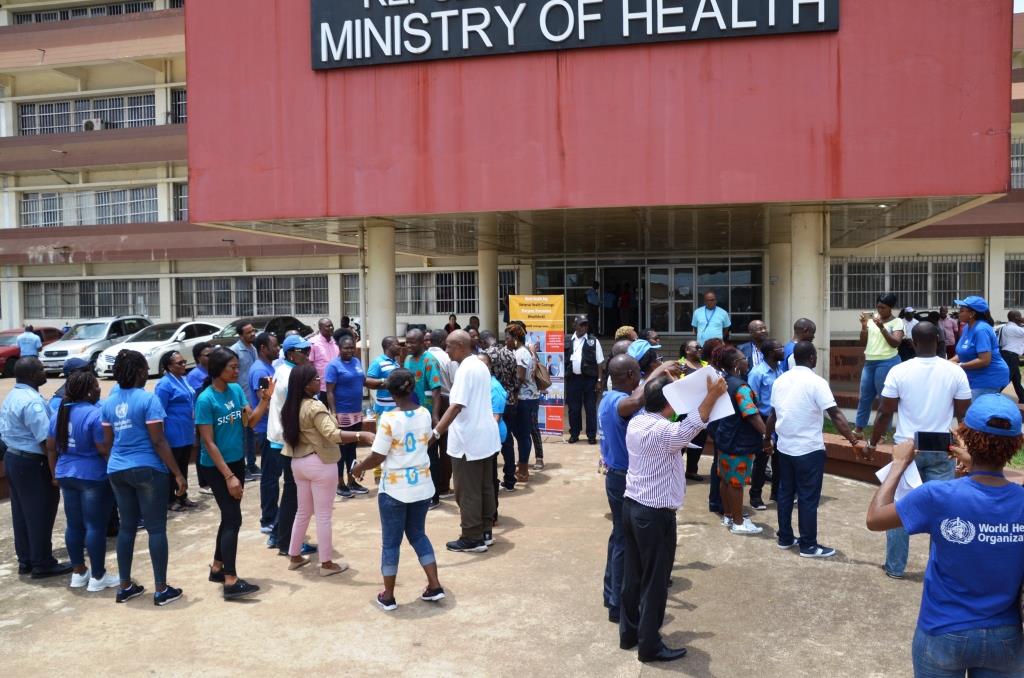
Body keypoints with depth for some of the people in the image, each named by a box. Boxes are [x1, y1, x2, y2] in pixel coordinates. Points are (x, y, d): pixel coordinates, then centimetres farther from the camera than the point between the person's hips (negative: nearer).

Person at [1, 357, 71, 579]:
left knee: (22, 513, 16)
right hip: (32, 463, -10)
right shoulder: (32, 401, -22)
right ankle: (42, 565, 9)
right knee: (39, 515, 0)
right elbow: (45, 440, -24)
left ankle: (25, 561, 25)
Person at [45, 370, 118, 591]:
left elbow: (51, 448, 13)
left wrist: (55, 473, 22)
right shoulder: (95, 414, -18)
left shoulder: (60, 413, 8)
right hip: (94, 476, -8)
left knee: (74, 525, 14)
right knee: (96, 526, -1)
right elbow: (104, 450, -19)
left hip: (66, 475, 8)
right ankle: (98, 577, 6)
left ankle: (78, 572, 24)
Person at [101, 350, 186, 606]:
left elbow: (107, 442, 11)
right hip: (148, 469, -6)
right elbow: (158, 442, -16)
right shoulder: (148, 399, -14)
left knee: (127, 526, 15)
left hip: (117, 470, 7)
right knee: (156, 528, 1)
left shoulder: (109, 402, 6)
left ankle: (125, 587, 22)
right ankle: (161, 590, 5)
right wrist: (177, 473, -11)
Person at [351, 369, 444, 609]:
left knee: (390, 542, 9)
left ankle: (388, 596, 18)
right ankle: (435, 586, 19)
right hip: (422, 486, 5)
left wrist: (359, 468, 5)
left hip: (394, 489, -5)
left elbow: (378, 457, -15)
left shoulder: (389, 418, -18)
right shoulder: (425, 414, -2)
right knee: (418, 535, 21)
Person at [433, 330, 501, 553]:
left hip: (468, 439, -9)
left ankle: (472, 539, 7)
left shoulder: (465, 369, -18)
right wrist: (448, 426, 26)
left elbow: (457, 406, -27)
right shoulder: (481, 366, 11)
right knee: (484, 487, 15)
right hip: (485, 436, 10)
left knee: (468, 492, 0)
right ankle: (485, 532, 23)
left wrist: (435, 432, -30)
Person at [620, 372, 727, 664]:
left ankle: (628, 633, 31)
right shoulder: (664, 431, -22)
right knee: (655, 582, 5)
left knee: (633, 575, 18)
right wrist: (712, 395, -36)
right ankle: (650, 646, 17)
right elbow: (692, 427, -36)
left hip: (631, 506, 9)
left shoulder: (636, 422, 3)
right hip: (656, 514, -8)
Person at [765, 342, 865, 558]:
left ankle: (785, 538, 23)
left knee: (785, 493, 14)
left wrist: (767, 439, 24)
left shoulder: (780, 380, 5)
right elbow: (836, 415, -21)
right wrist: (855, 441, -21)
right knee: (808, 498, 1)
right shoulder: (816, 382, -14)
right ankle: (808, 546, 8)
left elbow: (773, 414, 13)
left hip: (785, 447, 6)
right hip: (809, 450, -6)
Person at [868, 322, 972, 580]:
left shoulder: (899, 371, -9)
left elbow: (885, 412, -5)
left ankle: (895, 567, 16)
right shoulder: (955, 372, -6)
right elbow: (963, 414, 0)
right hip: (941, 450, 1)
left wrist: (873, 443, 7)